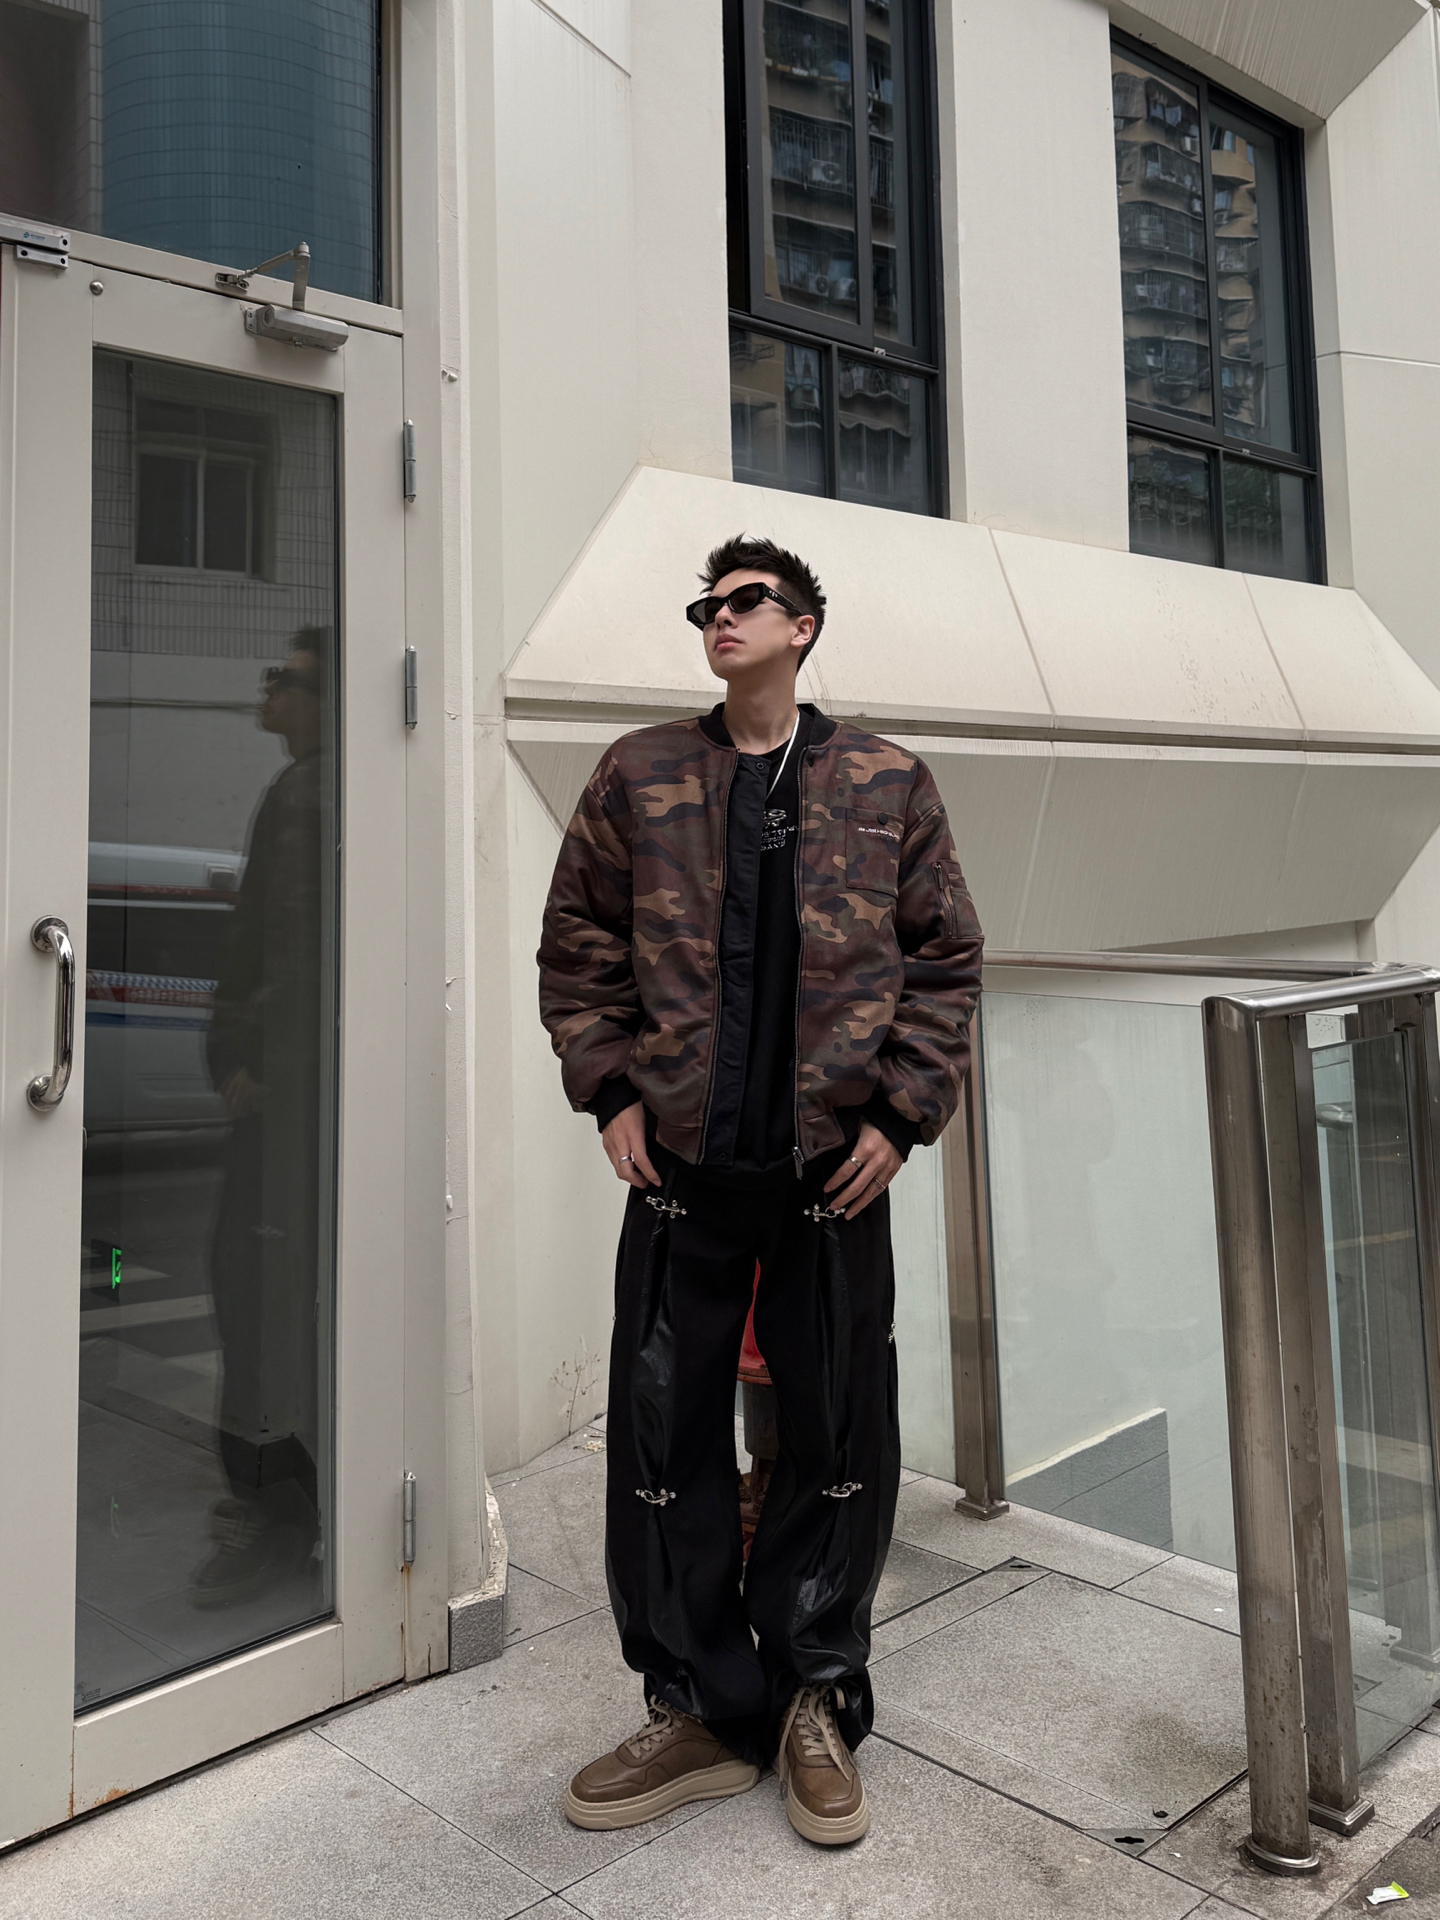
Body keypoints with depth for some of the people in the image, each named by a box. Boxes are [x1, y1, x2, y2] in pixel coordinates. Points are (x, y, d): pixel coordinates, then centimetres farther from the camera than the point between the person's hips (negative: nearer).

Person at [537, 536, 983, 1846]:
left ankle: (817, 1700, 31)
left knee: (842, 1441, 8)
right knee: (660, 1435, 6)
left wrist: (900, 1110, -3)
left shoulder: (888, 785, 5)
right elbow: (577, 940, 9)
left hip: (833, 1163, 0)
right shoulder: (640, 775, 7)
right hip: (682, 1160, 1)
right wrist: (611, 1088, -1)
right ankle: (704, 1711, 26)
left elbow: (944, 957, 5)